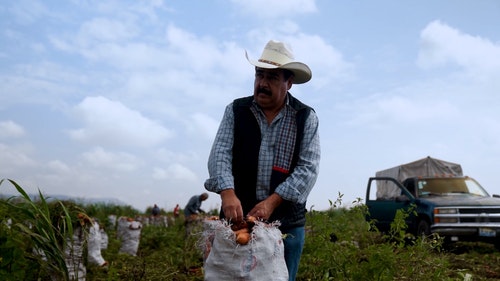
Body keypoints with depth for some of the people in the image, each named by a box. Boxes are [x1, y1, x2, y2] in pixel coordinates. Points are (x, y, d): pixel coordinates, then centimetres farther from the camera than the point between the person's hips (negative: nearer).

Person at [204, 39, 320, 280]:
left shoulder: (306, 118, -1)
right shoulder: (236, 110, 3)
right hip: (238, 215, 1)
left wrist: (272, 201, -19)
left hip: (287, 221, 0)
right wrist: (227, 193, -26)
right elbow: (220, 154, -8)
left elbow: (309, 168, -8)